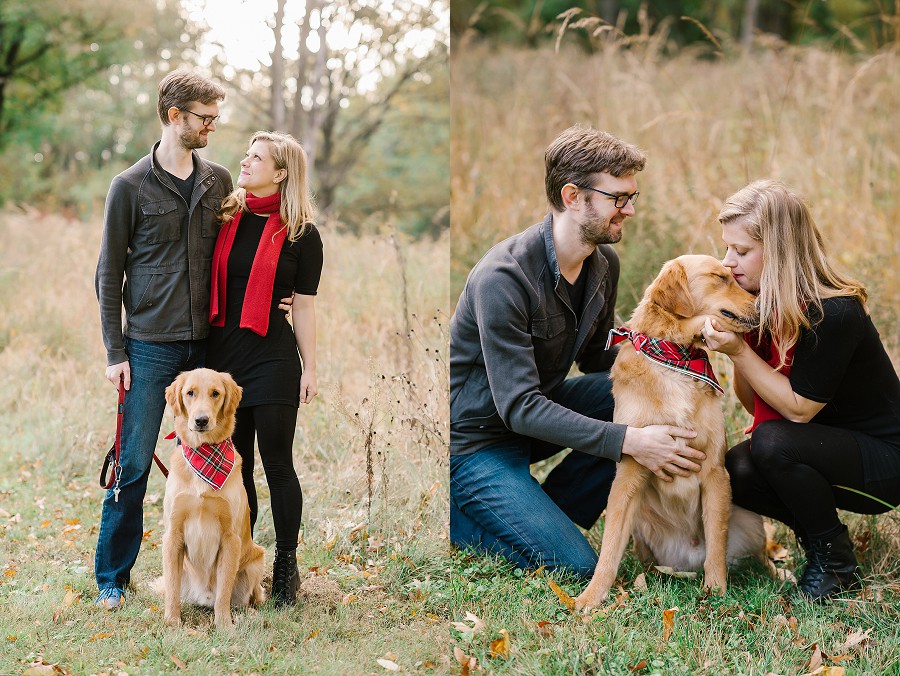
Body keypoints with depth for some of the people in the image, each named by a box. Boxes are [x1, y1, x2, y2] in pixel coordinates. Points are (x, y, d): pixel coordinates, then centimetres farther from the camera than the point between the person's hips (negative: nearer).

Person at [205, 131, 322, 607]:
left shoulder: (301, 235, -3)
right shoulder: (226, 219, 7)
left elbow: (304, 306, -1)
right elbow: (207, 286, 12)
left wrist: (310, 368, -1)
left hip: (272, 356, -4)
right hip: (222, 352, 4)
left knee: (276, 463, 0)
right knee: (234, 464, 10)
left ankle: (286, 566, 13)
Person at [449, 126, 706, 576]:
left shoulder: (604, 263, -3)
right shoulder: (503, 277, -29)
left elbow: (595, 359, 11)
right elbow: (519, 407, -31)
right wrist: (628, 442, -38)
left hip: (536, 408, 8)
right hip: (475, 439, -8)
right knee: (575, 567, -18)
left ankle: (545, 516, -2)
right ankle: (454, 516, 3)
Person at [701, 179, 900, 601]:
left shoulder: (834, 314, -26)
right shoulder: (764, 306, -2)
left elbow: (798, 408, -21)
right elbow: (755, 404, 0)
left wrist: (739, 351, -28)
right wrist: (733, 348, -16)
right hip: (824, 446, 7)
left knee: (772, 443, -32)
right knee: (734, 472, -20)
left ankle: (835, 562, -10)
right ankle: (817, 532, 7)